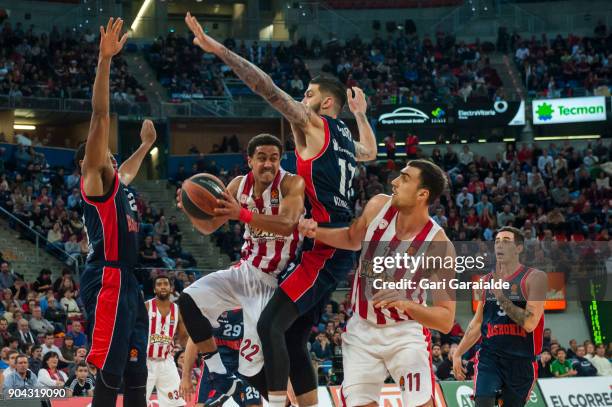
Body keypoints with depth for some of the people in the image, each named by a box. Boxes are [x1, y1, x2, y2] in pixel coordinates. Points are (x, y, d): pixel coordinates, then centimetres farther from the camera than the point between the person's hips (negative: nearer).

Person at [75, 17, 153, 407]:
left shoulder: (118, 183, 21)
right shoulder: (93, 180, -2)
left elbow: (128, 168, 49)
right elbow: (101, 116, -12)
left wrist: (147, 143, 61)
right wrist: (105, 60, -18)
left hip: (129, 284, 10)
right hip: (109, 283, -10)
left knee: (135, 374, 9)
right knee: (109, 374, -13)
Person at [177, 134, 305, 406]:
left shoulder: (291, 184, -17)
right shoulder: (239, 185, 0)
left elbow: (286, 225, -34)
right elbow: (208, 227, 7)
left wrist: (242, 214, -47)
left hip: (271, 281, -6)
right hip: (245, 271, 6)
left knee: (252, 365, -9)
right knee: (189, 300, -13)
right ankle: (221, 378, -2)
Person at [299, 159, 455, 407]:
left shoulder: (439, 245, -24)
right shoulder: (378, 206, -12)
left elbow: (446, 320, -23)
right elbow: (353, 239, 13)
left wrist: (406, 304, -39)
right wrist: (316, 233, -4)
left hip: (405, 333, -4)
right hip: (362, 331, 4)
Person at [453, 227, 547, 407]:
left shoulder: (534, 278, -6)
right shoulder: (487, 280, 10)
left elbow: (529, 323, -17)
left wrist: (501, 296, -15)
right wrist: (458, 353, 14)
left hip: (521, 360, -2)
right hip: (489, 356, 2)